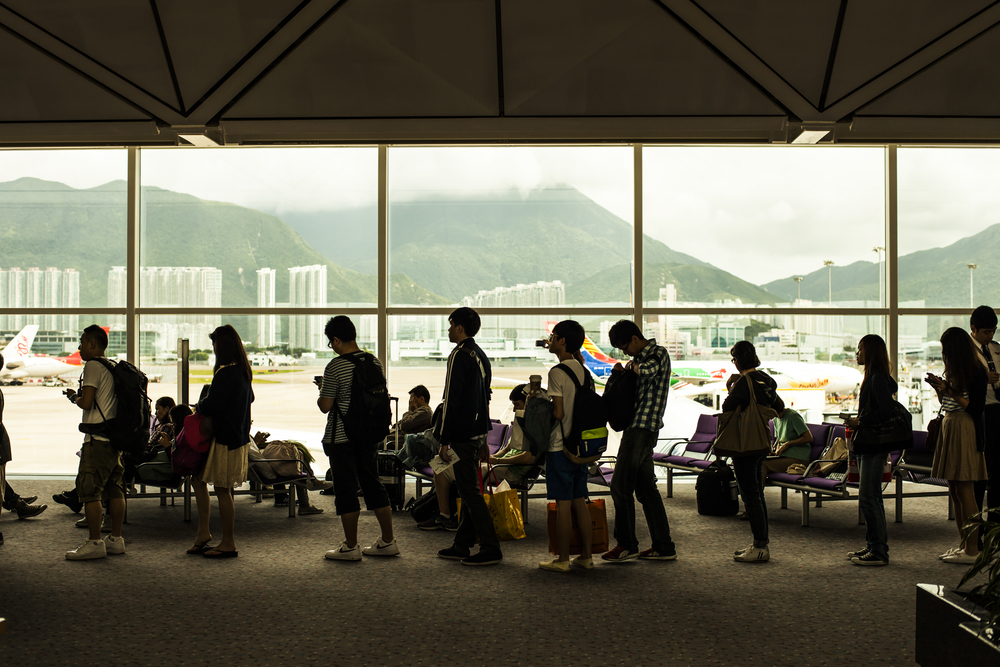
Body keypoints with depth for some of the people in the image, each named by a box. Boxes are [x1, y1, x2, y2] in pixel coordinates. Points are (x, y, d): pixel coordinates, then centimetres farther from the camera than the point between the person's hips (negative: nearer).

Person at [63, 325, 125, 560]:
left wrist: (73, 397, 2)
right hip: (115, 435, 9)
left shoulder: (93, 366, -10)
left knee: (88, 488, -6)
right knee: (114, 488, 11)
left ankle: (95, 543, -6)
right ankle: (116, 539, 15)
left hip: (98, 438, -9)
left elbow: (86, 402, -17)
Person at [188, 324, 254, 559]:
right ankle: (203, 533, 20)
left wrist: (199, 405, -1)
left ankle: (228, 544, 9)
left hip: (225, 439, -10)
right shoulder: (243, 372, 10)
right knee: (198, 479, 17)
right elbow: (249, 398, 23)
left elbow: (211, 405, -24)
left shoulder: (226, 373, -20)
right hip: (238, 436, 10)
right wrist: (207, 403, 19)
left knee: (222, 489, 0)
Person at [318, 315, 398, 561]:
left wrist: (322, 391, 5)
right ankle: (388, 541, 19)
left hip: (341, 438, -6)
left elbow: (325, 406, -15)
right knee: (373, 485, 15)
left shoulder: (335, 367, -16)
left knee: (346, 490, 3)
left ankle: (350, 547, 9)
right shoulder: (375, 362, 4)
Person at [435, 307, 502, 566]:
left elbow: (451, 400, -18)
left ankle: (490, 548, -7)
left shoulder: (459, 356, -15)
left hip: (463, 435, -10)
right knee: (469, 489, 14)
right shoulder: (481, 356, 15)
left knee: (470, 491, -6)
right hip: (478, 432, 10)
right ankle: (462, 545, 22)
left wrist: (444, 439, -15)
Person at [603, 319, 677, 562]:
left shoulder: (658, 353, -8)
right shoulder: (640, 356, 20)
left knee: (620, 485, -6)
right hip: (637, 427, 10)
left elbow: (647, 370, -29)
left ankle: (627, 544, 2)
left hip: (642, 427, -10)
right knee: (646, 488, 10)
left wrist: (632, 366, -9)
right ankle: (664, 547, 14)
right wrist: (621, 372, 7)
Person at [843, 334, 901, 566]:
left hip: (874, 445, -11)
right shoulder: (872, 377, 16)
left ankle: (878, 552, -5)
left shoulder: (879, 378, -15)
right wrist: (856, 421, 11)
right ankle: (874, 546, 20)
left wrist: (860, 421, -16)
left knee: (867, 498, -9)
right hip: (867, 445, 11)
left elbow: (887, 412, -23)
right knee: (871, 497, 13)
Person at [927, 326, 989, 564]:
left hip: (965, 431, -9)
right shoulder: (953, 372, 16)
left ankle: (972, 550, -4)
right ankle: (963, 544, 17)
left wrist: (950, 391, -18)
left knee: (965, 491, -8)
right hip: (949, 427, 9)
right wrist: (940, 388, 3)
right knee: (954, 491, 10)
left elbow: (974, 408, -15)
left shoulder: (976, 373, -10)